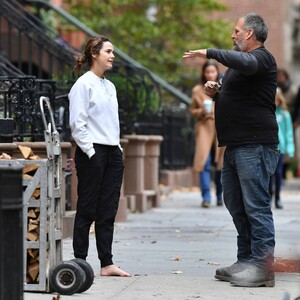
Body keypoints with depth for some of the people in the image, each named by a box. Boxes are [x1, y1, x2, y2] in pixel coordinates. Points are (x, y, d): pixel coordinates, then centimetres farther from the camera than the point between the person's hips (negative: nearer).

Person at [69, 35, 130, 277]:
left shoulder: (109, 86, 17)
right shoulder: (84, 84, -8)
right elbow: (77, 123, -13)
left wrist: (118, 147, 14)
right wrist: (90, 151, -15)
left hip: (113, 152, 8)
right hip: (92, 153, -8)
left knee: (108, 211, 6)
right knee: (87, 210, -3)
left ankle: (107, 263, 8)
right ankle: (80, 262, 2)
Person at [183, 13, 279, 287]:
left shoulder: (261, 57, -8)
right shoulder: (240, 62, 23)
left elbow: (245, 63, -32)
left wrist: (210, 53, -23)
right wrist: (215, 93, 11)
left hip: (254, 146, -10)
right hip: (235, 145, 10)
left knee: (256, 205, -12)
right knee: (237, 205, 11)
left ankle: (263, 267, -13)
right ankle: (246, 262, 17)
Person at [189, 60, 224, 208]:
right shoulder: (197, 90, 5)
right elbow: (192, 110, 10)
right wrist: (201, 111, -10)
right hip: (204, 127, -1)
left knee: (221, 163, 3)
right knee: (204, 162, -13)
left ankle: (220, 195, 20)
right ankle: (206, 197, -13)